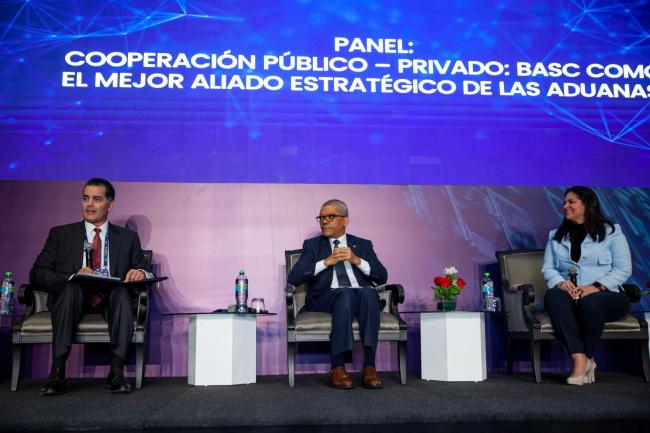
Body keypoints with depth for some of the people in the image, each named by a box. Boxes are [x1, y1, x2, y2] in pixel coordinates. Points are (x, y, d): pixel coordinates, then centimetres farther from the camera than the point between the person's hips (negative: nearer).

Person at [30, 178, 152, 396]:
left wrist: (140, 273, -14)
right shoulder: (61, 234, 16)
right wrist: (73, 277, -14)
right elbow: (37, 274, 5)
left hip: (111, 299, 0)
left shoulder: (128, 238, 18)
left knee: (122, 291, -33)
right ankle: (57, 372, -36)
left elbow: (145, 274, 12)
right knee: (72, 287, -34)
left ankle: (116, 371, -36)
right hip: (73, 297, 0)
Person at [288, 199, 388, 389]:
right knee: (345, 293, -36)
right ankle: (337, 367, -34)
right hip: (326, 298, -1)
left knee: (368, 292, -34)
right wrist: (326, 262, -7)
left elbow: (382, 277, 8)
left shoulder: (363, 245, 21)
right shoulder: (312, 245, 18)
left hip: (362, 295, 1)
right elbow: (294, 278, 2)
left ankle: (369, 366, -34)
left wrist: (357, 260, -7)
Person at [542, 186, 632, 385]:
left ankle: (587, 357, -17)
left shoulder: (611, 231, 9)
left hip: (608, 295, -2)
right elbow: (548, 268, 12)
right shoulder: (556, 236, 20)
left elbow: (624, 269, 0)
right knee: (553, 296, -33)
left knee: (589, 302, -38)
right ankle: (580, 359, -35)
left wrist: (597, 287, -15)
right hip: (569, 293, 3)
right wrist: (560, 282, -12)